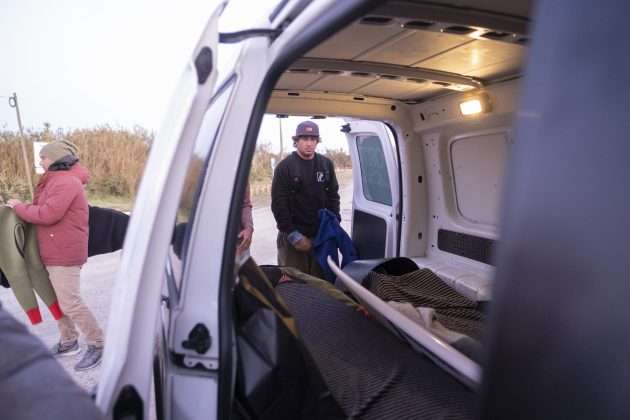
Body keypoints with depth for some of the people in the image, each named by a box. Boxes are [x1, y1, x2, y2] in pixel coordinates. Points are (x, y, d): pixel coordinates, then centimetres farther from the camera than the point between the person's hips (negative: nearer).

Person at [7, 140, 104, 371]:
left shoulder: (66, 182, -17)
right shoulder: (57, 181, 17)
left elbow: (47, 215, -24)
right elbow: (45, 208, 15)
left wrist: (18, 206, -11)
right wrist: (24, 207, -2)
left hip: (64, 254, -11)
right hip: (55, 253, 11)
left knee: (70, 302, -6)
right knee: (57, 299, 18)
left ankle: (97, 344, 5)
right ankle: (68, 342, 31)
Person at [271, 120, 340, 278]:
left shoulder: (326, 164, 8)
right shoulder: (285, 167, -5)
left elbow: (333, 196, 13)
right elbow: (278, 205, -9)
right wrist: (293, 235, -11)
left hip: (321, 234, 4)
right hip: (293, 236, -3)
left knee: (320, 279, 9)